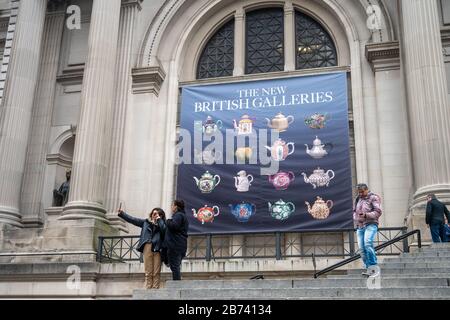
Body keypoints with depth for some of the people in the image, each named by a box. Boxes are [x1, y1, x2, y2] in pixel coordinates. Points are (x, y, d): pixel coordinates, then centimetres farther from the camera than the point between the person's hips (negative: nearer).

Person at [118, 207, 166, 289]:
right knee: (148, 272, -2)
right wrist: (122, 213, 15)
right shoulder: (146, 222, 21)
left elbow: (164, 231, -8)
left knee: (156, 272, -7)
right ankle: (148, 289, -2)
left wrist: (159, 220, 0)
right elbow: (132, 219, 20)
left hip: (157, 248, -2)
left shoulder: (162, 224, 13)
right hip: (147, 247, 2)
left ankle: (155, 289, -7)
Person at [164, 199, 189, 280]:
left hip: (175, 245, -10)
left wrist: (168, 221, -6)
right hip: (181, 246, 10)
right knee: (177, 267, 14)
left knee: (174, 266, -9)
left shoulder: (178, 215, -10)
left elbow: (174, 225, -24)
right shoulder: (183, 216, 23)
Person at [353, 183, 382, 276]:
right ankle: (368, 268, 3)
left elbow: (378, 212, -8)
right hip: (360, 226, 6)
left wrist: (366, 215, -20)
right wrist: (356, 218, 8)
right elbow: (354, 211, 30)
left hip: (370, 224, -6)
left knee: (368, 244, -26)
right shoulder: (358, 199, 20)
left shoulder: (373, 198, 1)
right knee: (362, 248, -2)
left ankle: (374, 266, -23)